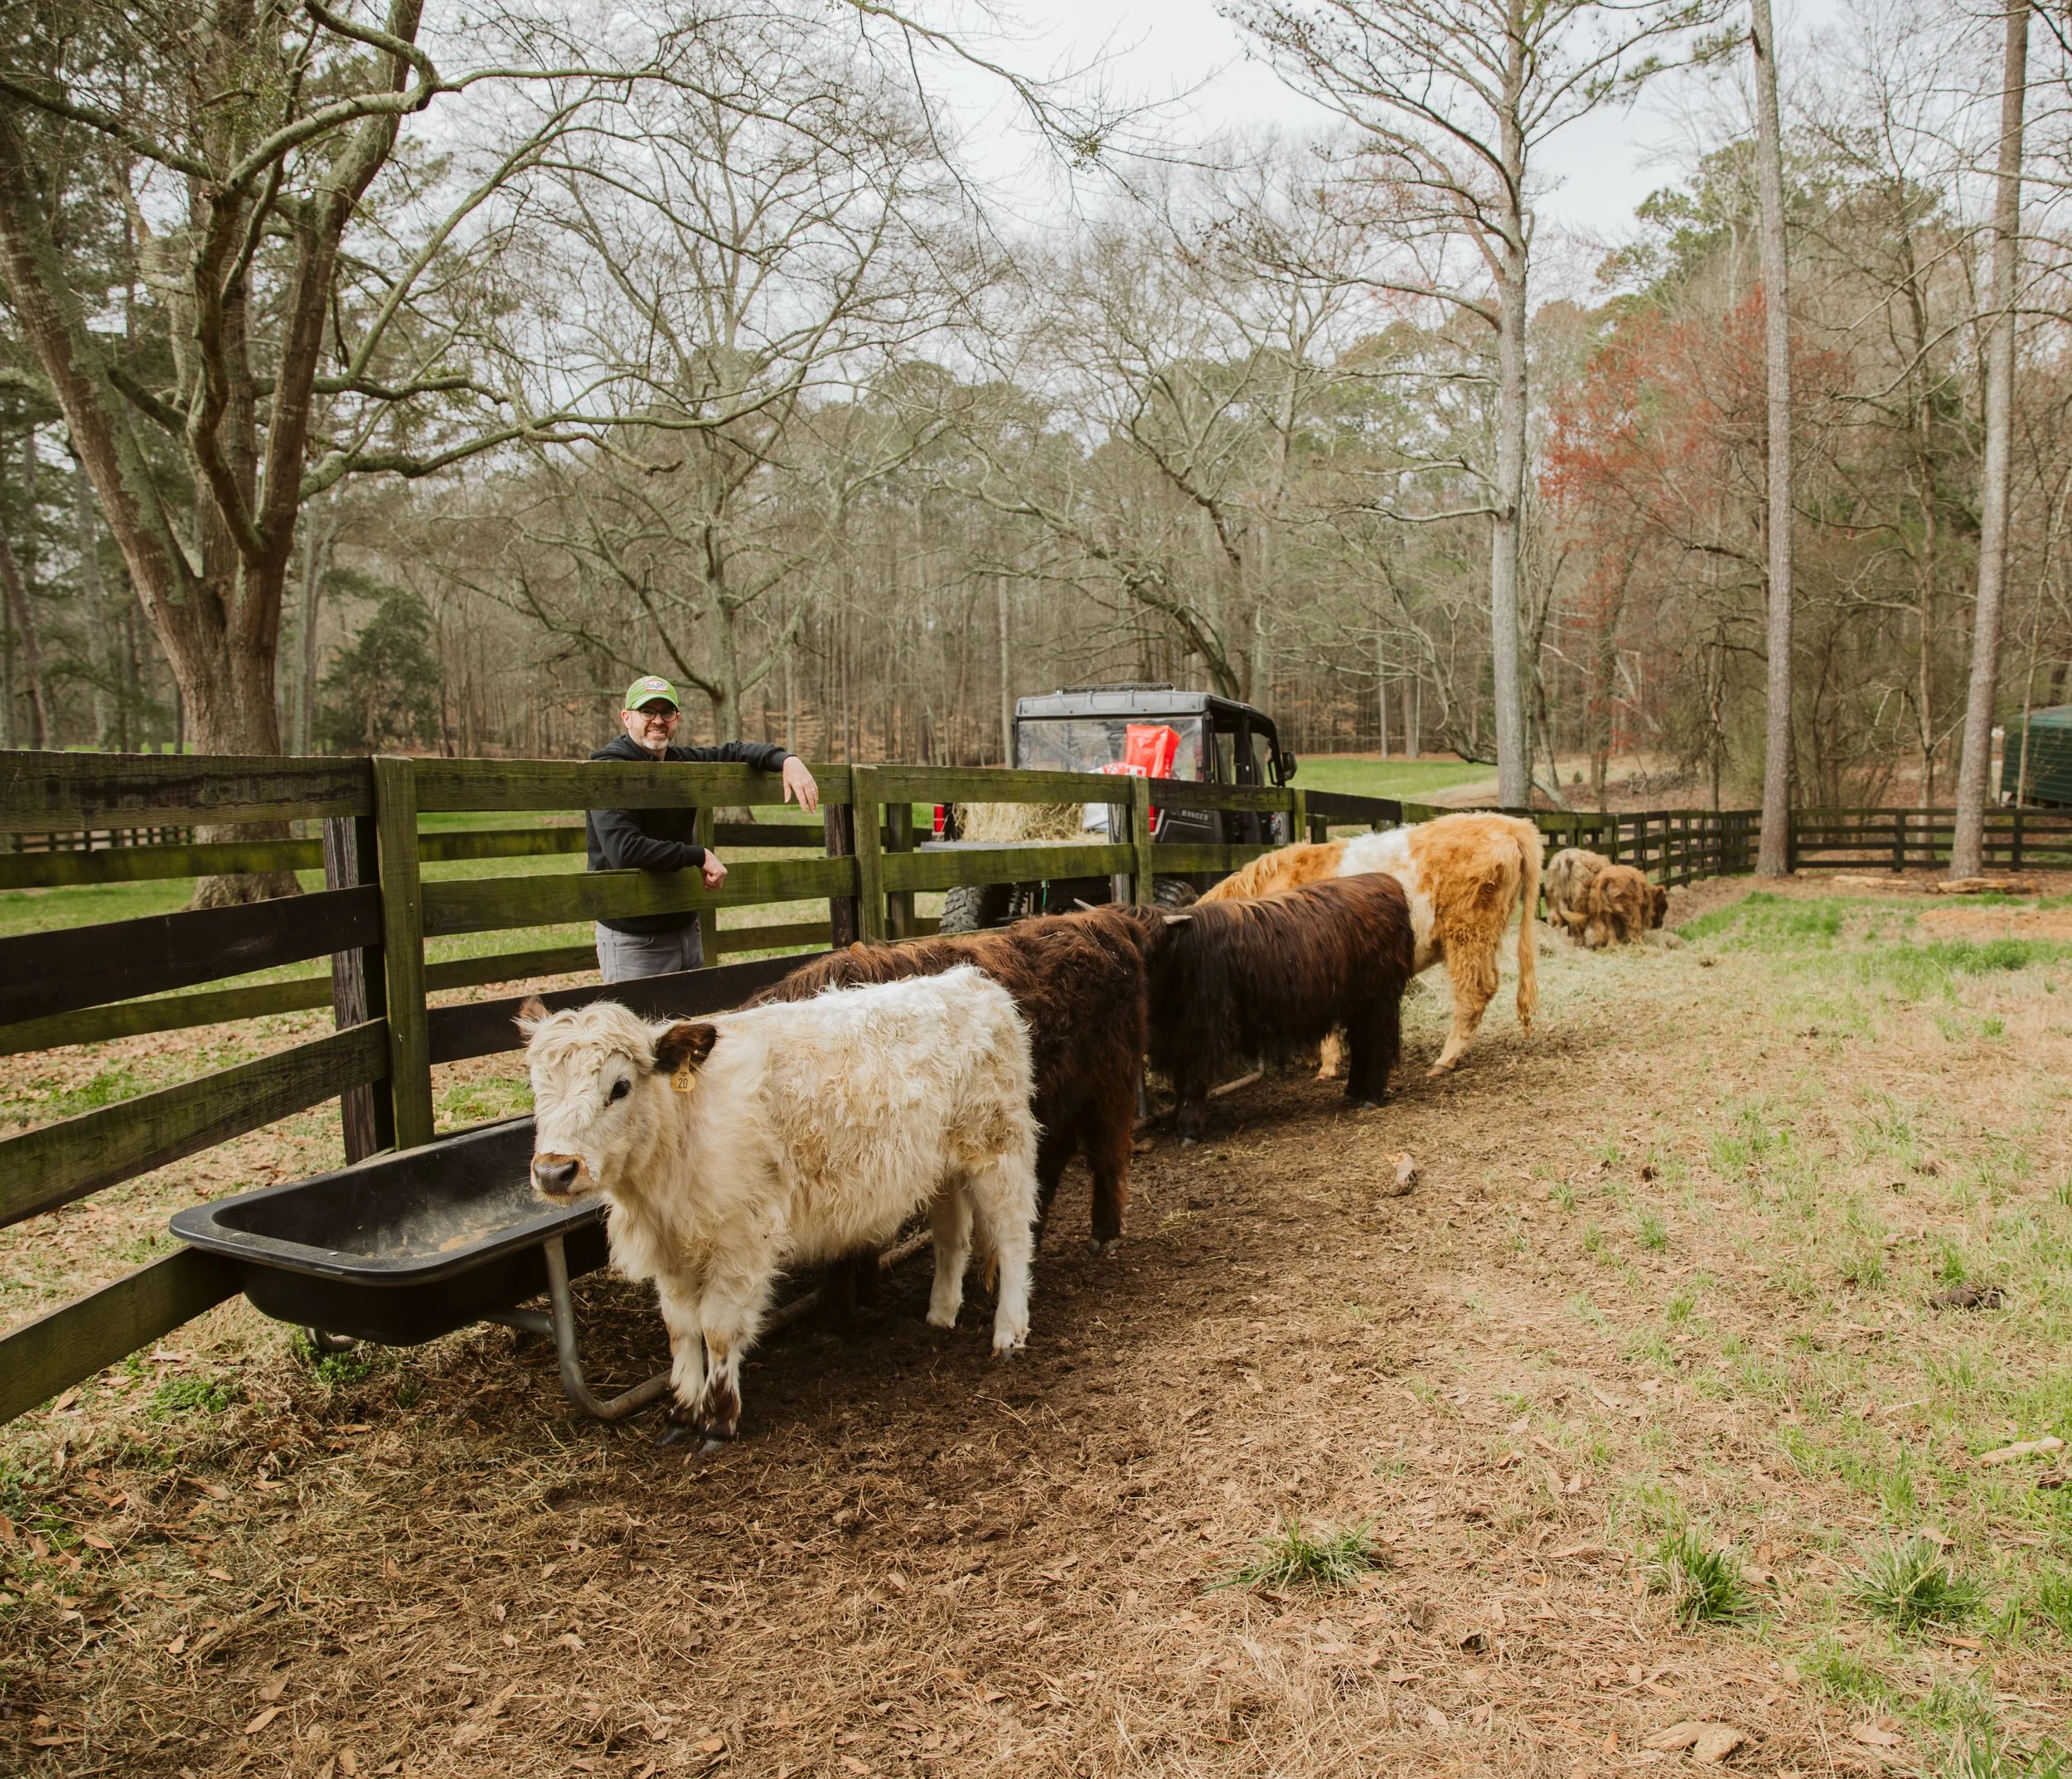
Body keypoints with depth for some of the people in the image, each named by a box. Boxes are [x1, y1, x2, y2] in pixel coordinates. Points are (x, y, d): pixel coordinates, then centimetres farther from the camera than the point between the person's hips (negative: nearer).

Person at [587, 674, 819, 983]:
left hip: (686, 931, 8)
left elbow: (735, 752, 19)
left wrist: (787, 760, -1)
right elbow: (624, 849, -26)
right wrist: (701, 857, -19)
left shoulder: (679, 761, 8)